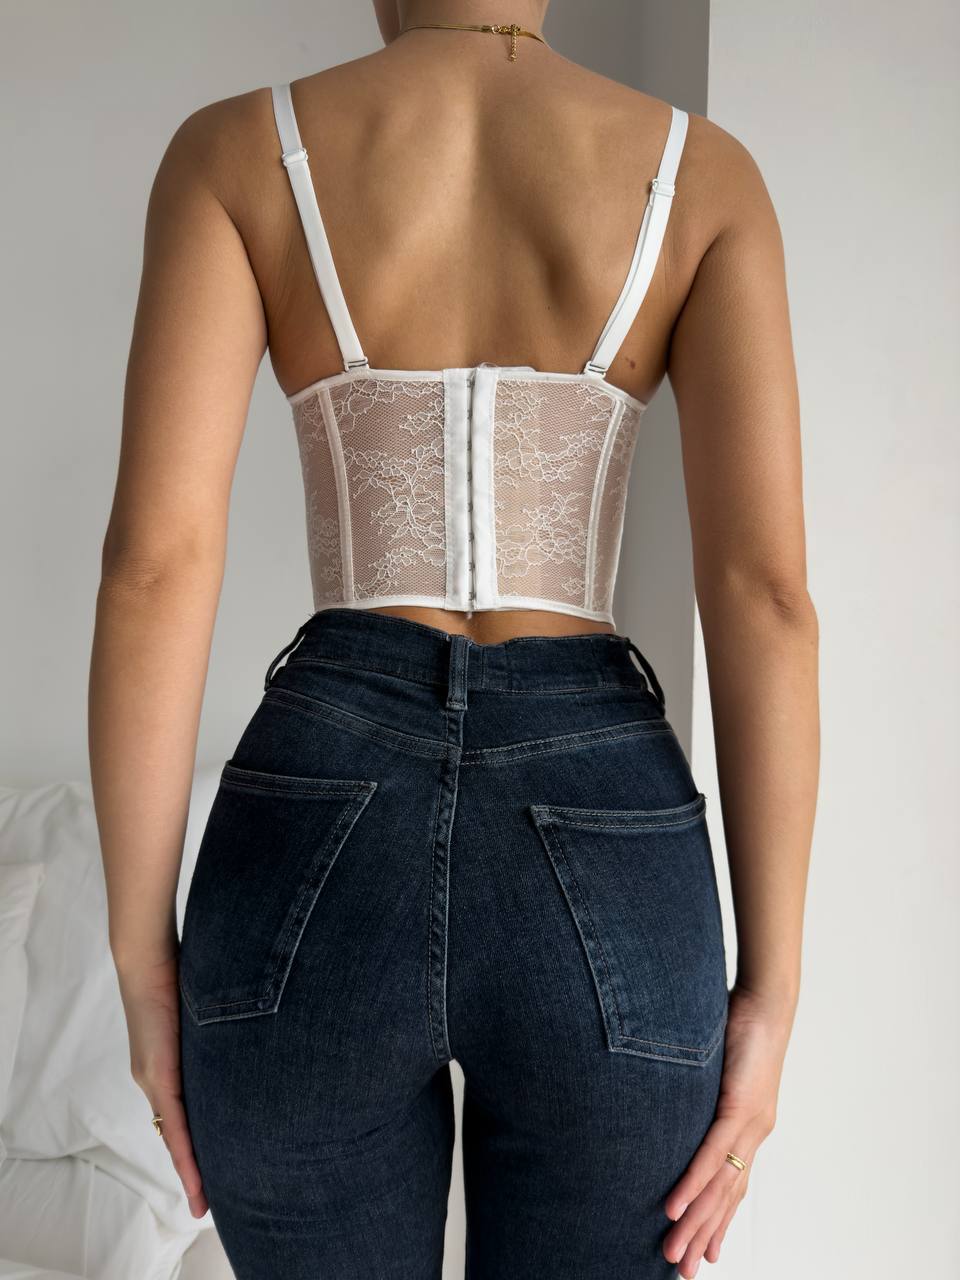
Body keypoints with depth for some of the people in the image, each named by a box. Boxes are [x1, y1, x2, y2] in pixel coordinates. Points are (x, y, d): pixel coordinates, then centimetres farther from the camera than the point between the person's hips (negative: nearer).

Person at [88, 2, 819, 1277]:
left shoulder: (235, 148, 4)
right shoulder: (703, 170, 5)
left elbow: (156, 565, -7)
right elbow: (764, 592, -6)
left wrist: (143, 955, 2)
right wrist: (769, 992, 0)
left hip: (316, 832, 1)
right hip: (605, 855, 1)